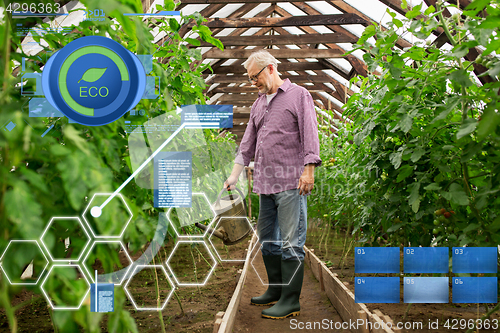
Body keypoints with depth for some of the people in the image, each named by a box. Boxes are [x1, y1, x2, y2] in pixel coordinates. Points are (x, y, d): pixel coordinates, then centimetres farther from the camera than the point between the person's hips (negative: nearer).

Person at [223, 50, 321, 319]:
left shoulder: (298, 95, 0)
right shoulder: (258, 104, 20)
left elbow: (309, 135, -7)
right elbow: (248, 143, 20)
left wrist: (308, 171, -16)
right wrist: (234, 175, 15)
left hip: (290, 183, -8)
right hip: (265, 184, 8)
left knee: (290, 242, -7)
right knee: (267, 239, 12)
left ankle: (290, 301, -2)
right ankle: (275, 290, 25)